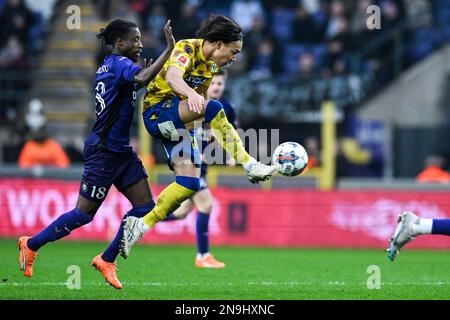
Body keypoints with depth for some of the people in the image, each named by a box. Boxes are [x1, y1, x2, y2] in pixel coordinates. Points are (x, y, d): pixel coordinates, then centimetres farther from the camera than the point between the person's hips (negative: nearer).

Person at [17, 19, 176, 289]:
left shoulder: (109, 66, 13)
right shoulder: (118, 63, -15)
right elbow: (141, 79, -36)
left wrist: (143, 72, 11)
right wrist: (169, 49, -35)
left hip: (121, 150, 10)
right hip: (103, 151, -10)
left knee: (145, 206, 2)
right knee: (84, 214, -1)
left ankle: (107, 260, 12)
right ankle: (31, 244, 17)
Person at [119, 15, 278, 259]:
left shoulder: (211, 65, 10)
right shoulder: (187, 49, -16)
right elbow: (172, 76, -37)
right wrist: (192, 95, -57)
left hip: (178, 124, 9)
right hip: (158, 112, -9)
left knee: (190, 182, -5)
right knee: (213, 107, -33)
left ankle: (141, 226, -1)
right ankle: (251, 167, -32)